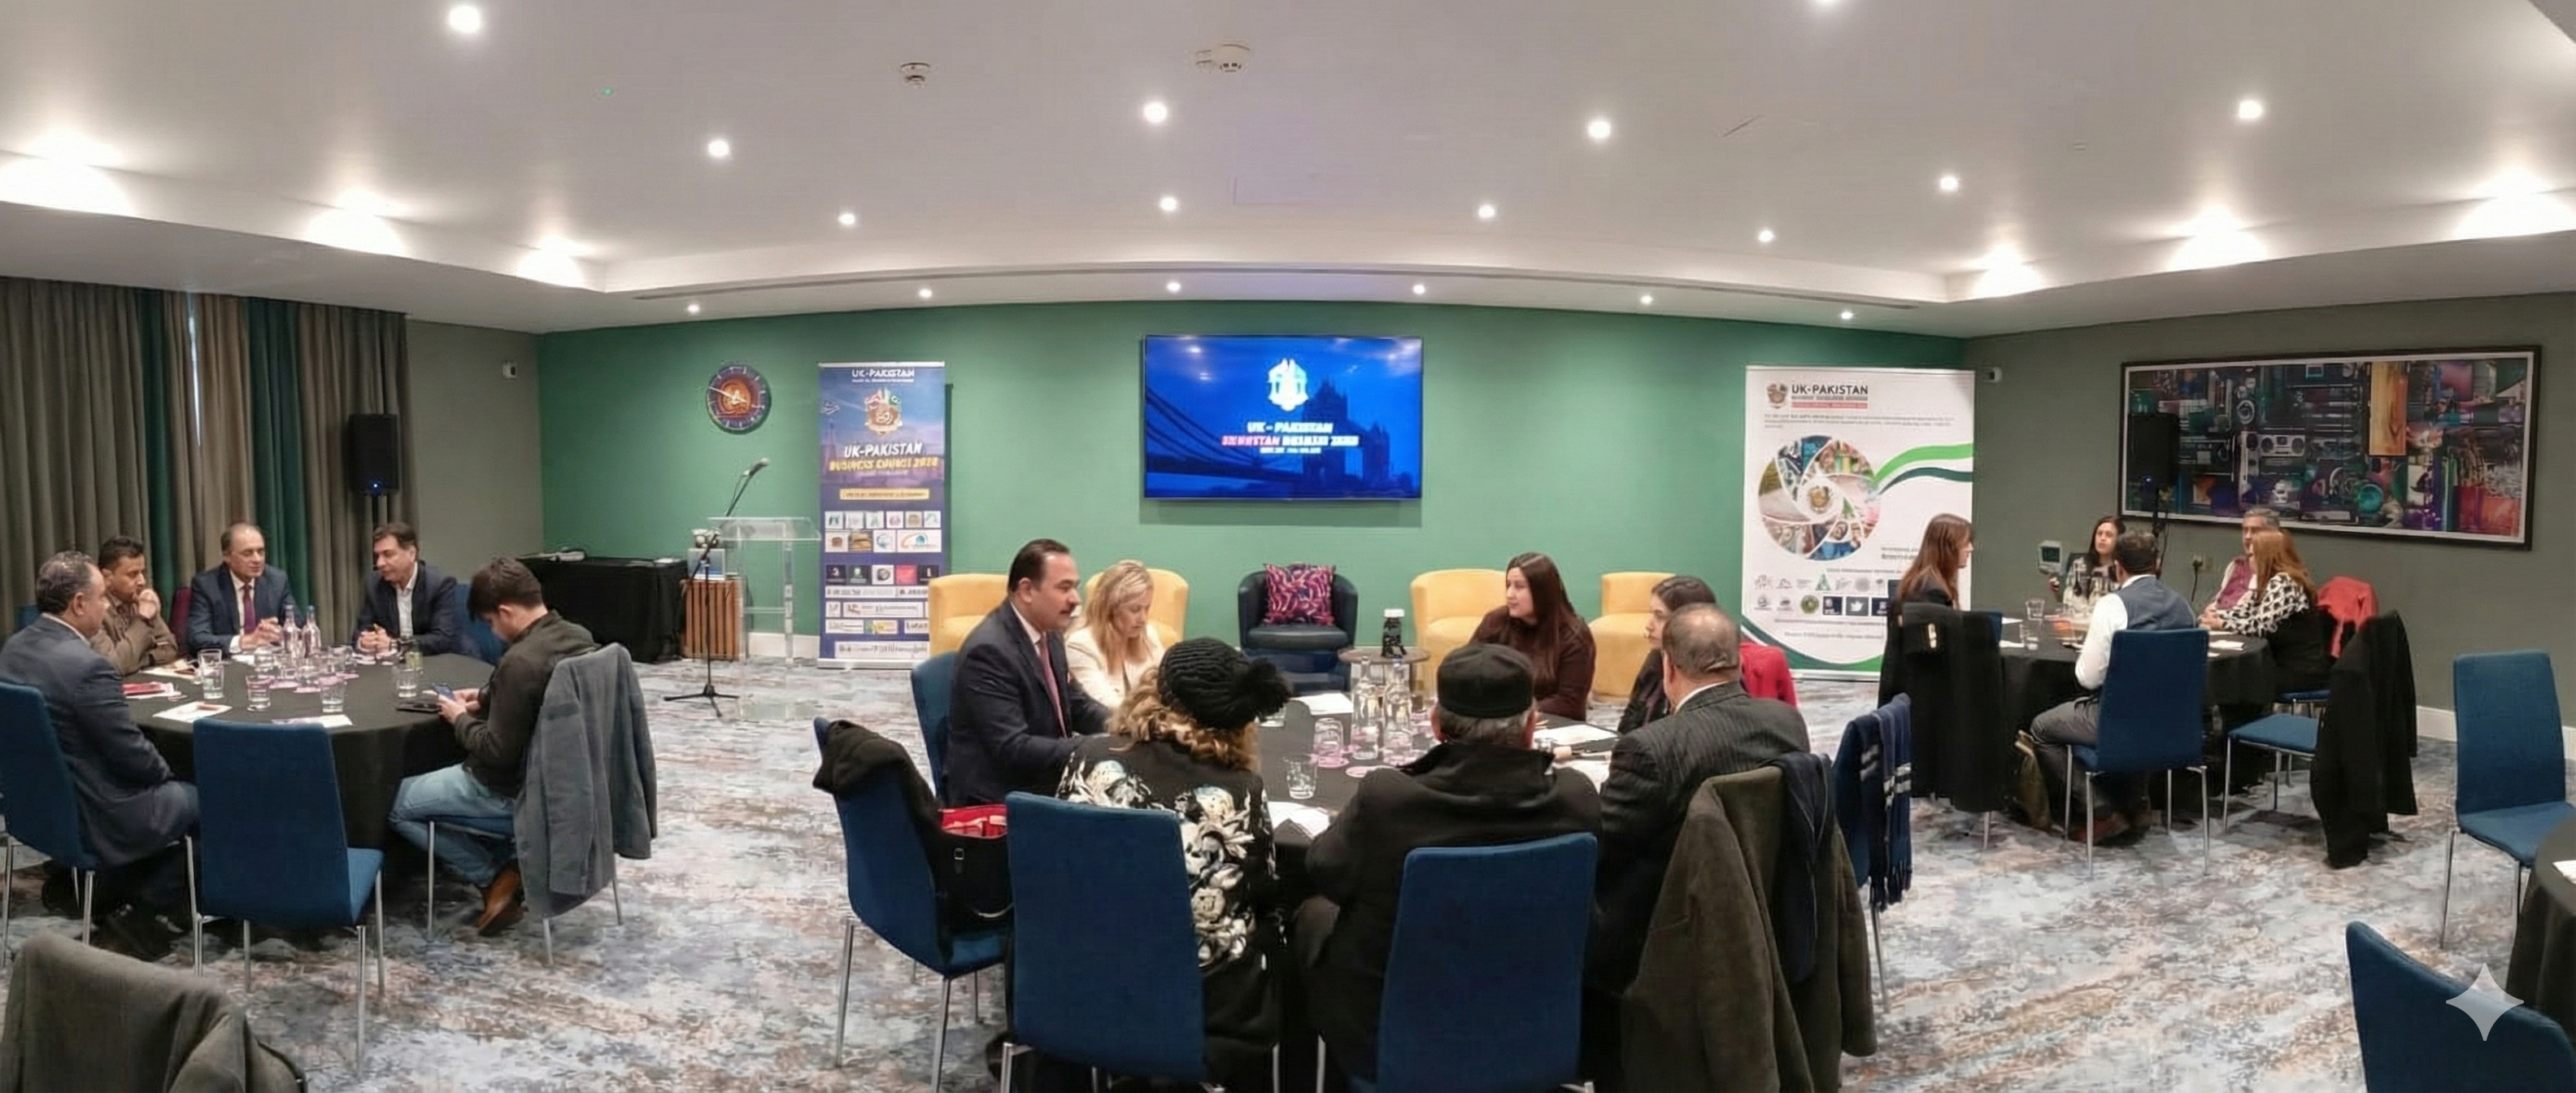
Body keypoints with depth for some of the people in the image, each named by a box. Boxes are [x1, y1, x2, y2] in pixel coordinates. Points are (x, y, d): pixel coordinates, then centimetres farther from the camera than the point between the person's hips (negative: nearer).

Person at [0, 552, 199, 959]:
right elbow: (133, 756, -22)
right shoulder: (87, 665, -28)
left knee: (164, 788, 26)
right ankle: (148, 912, 9)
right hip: (92, 816, -9)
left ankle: (76, 881, 28)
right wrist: (163, 771, 0)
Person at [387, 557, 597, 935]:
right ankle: (506, 866, 18)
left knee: (395, 802, 8)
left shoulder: (520, 662, -30)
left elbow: (496, 753, -23)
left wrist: (461, 718, -8)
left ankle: (495, 876, 5)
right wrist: (487, 699, 10)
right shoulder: (580, 637, -4)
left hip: (517, 787, -9)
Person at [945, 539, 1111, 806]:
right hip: (999, 798, -8)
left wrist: (1115, 726, -5)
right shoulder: (989, 650, -21)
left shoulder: (1048, 633, 4)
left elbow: (1074, 703, 15)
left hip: (1047, 782, 8)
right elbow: (1012, 748, -25)